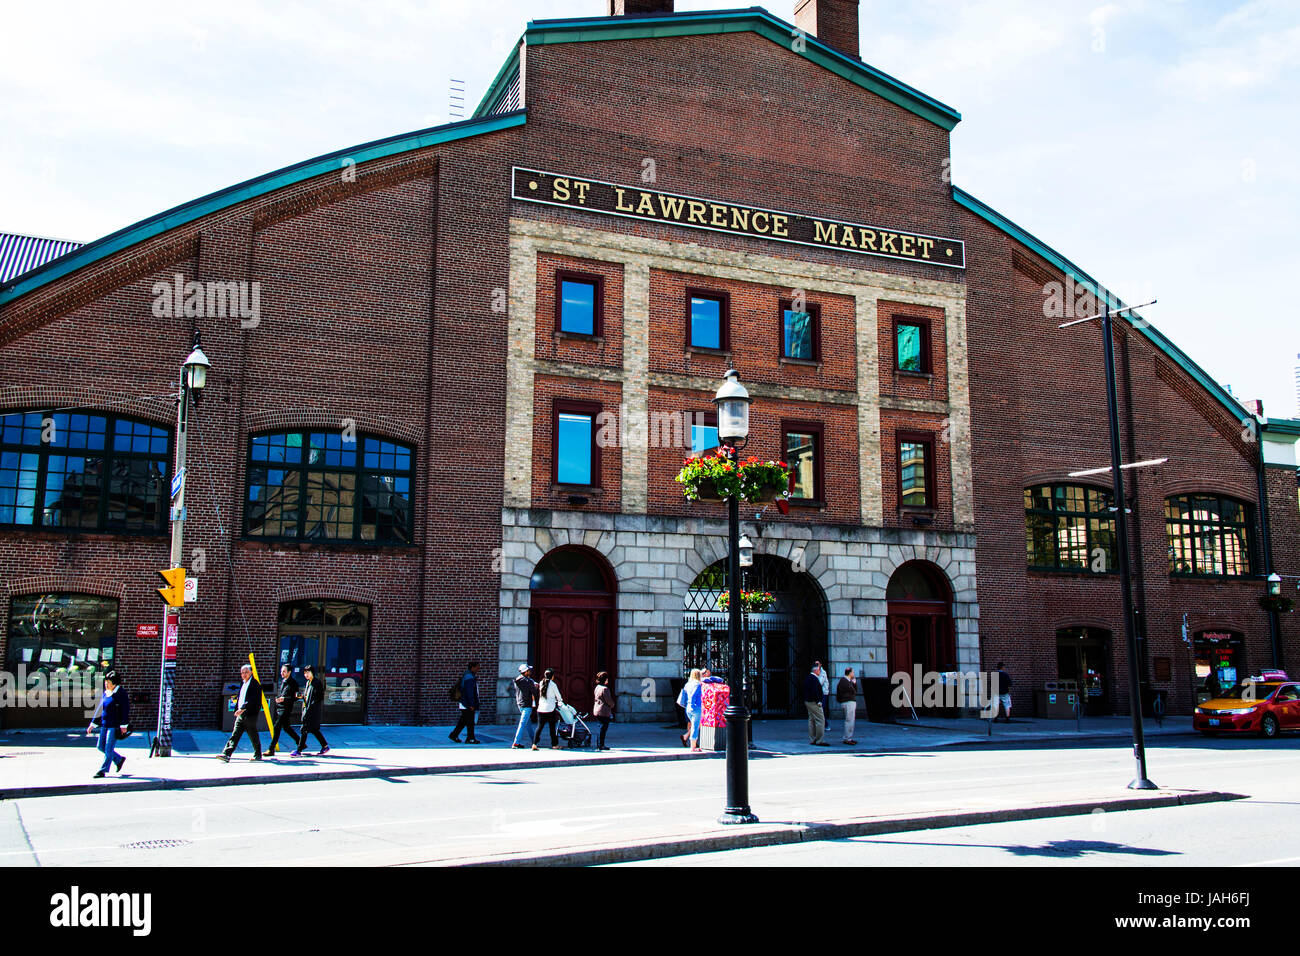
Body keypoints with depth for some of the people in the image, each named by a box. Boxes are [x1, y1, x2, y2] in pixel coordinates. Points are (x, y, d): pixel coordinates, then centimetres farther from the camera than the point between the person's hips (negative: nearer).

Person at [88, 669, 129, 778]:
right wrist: (93, 724, 17)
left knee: (108, 748, -6)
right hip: (105, 724, 8)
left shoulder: (120, 693, -10)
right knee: (100, 746, 11)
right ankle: (119, 759, 25)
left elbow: (125, 710, -13)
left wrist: (123, 725, -17)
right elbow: (100, 709, 19)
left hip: (115, 726, -8)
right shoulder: (105, 693, 12)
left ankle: (103, 770, 2)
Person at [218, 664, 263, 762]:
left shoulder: (255, 684, -10)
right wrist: (236, 709, 16)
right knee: (234, 735, -2)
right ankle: (226, 755, -10)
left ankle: (258, 755, 17)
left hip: (250, 715, -7)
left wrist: (242, 708, -31)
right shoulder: (243, 684, 17)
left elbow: (252, 699, -22)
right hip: (240, 715, 7)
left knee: (253, 736, 3)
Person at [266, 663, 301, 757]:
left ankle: (271, 749, -8)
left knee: (277, 727, -11)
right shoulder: (282, 681, 14)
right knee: (286, 728, 14)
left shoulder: (293, 683, -10)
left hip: (286, 709, -9)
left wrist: (284, 699, -23)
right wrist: (277, 698, 11)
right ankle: (300, 743, 26)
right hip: (279, 708, 9)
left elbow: (296, 698, -14)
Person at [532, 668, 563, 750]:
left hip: (540, 709, 4)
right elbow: (558, 696, 2)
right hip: (550, 709, -4)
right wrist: (560, 700, 22)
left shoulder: (541, 683, 5)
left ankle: (534, 744, -4)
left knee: (539, 726, 6)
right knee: (552, 727, 6)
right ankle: (554, 745, 13)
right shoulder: (552, 684, -8)